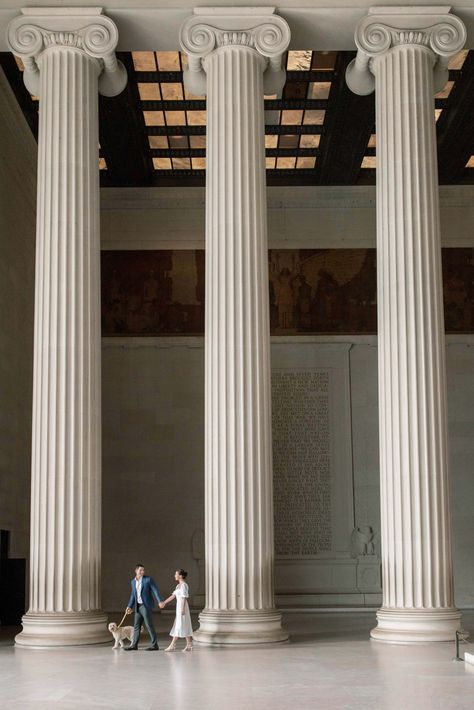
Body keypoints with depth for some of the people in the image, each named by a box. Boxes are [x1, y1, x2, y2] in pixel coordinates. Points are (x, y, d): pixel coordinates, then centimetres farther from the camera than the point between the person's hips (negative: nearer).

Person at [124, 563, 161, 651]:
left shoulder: (148, 579, -8)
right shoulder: (133, 582, 10)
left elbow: (155, 590, -12)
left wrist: (160, 601, -24)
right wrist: (130, 606, 12)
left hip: (146, 605, -6)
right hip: (138, 606, 6)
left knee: (149, 625, -6)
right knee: (136, 626, 8)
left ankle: (154, 645, 0)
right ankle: (134, 645, 14)